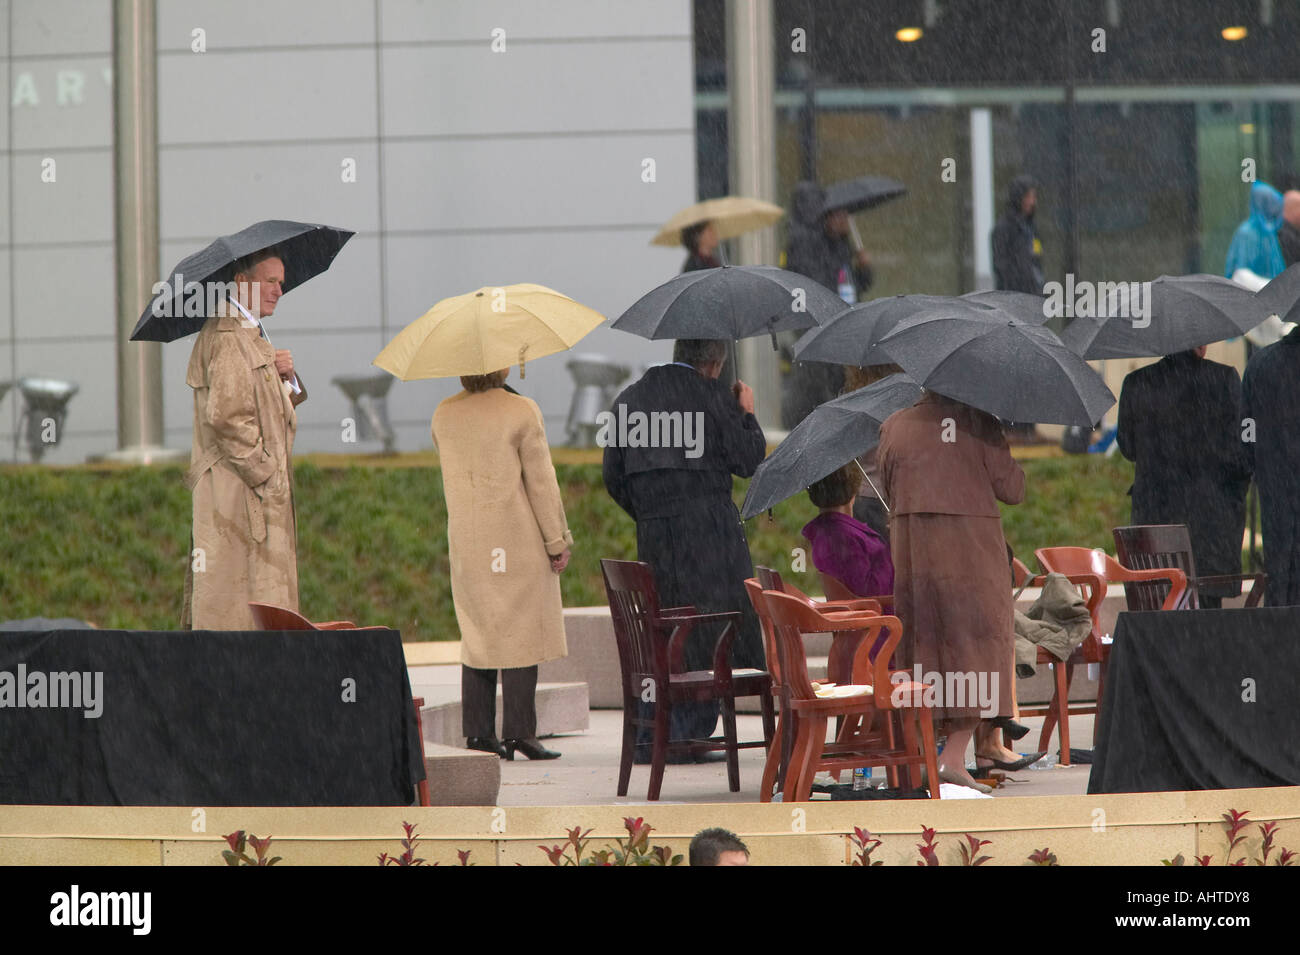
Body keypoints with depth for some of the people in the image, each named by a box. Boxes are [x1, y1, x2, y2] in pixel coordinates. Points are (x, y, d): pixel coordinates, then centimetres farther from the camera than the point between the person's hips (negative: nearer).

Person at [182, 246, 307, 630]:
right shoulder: (225, 337, -14)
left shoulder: (250, 335, 21)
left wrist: (286, 379, 2)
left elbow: (273, 410, 23)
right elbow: (227, 416, -22)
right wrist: (265, 474, -19)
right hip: (238, 495, -11)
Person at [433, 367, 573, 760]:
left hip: (466, 544, 5)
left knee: (477, 634, 11)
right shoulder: (521, 411, -11)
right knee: (521, 633, -2)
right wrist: (557, 540, -5)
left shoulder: (443, 415, 5)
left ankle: (478, 731, 9)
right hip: (518, 542, -5)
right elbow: (540, 480, -10)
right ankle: (519, 731, -5)